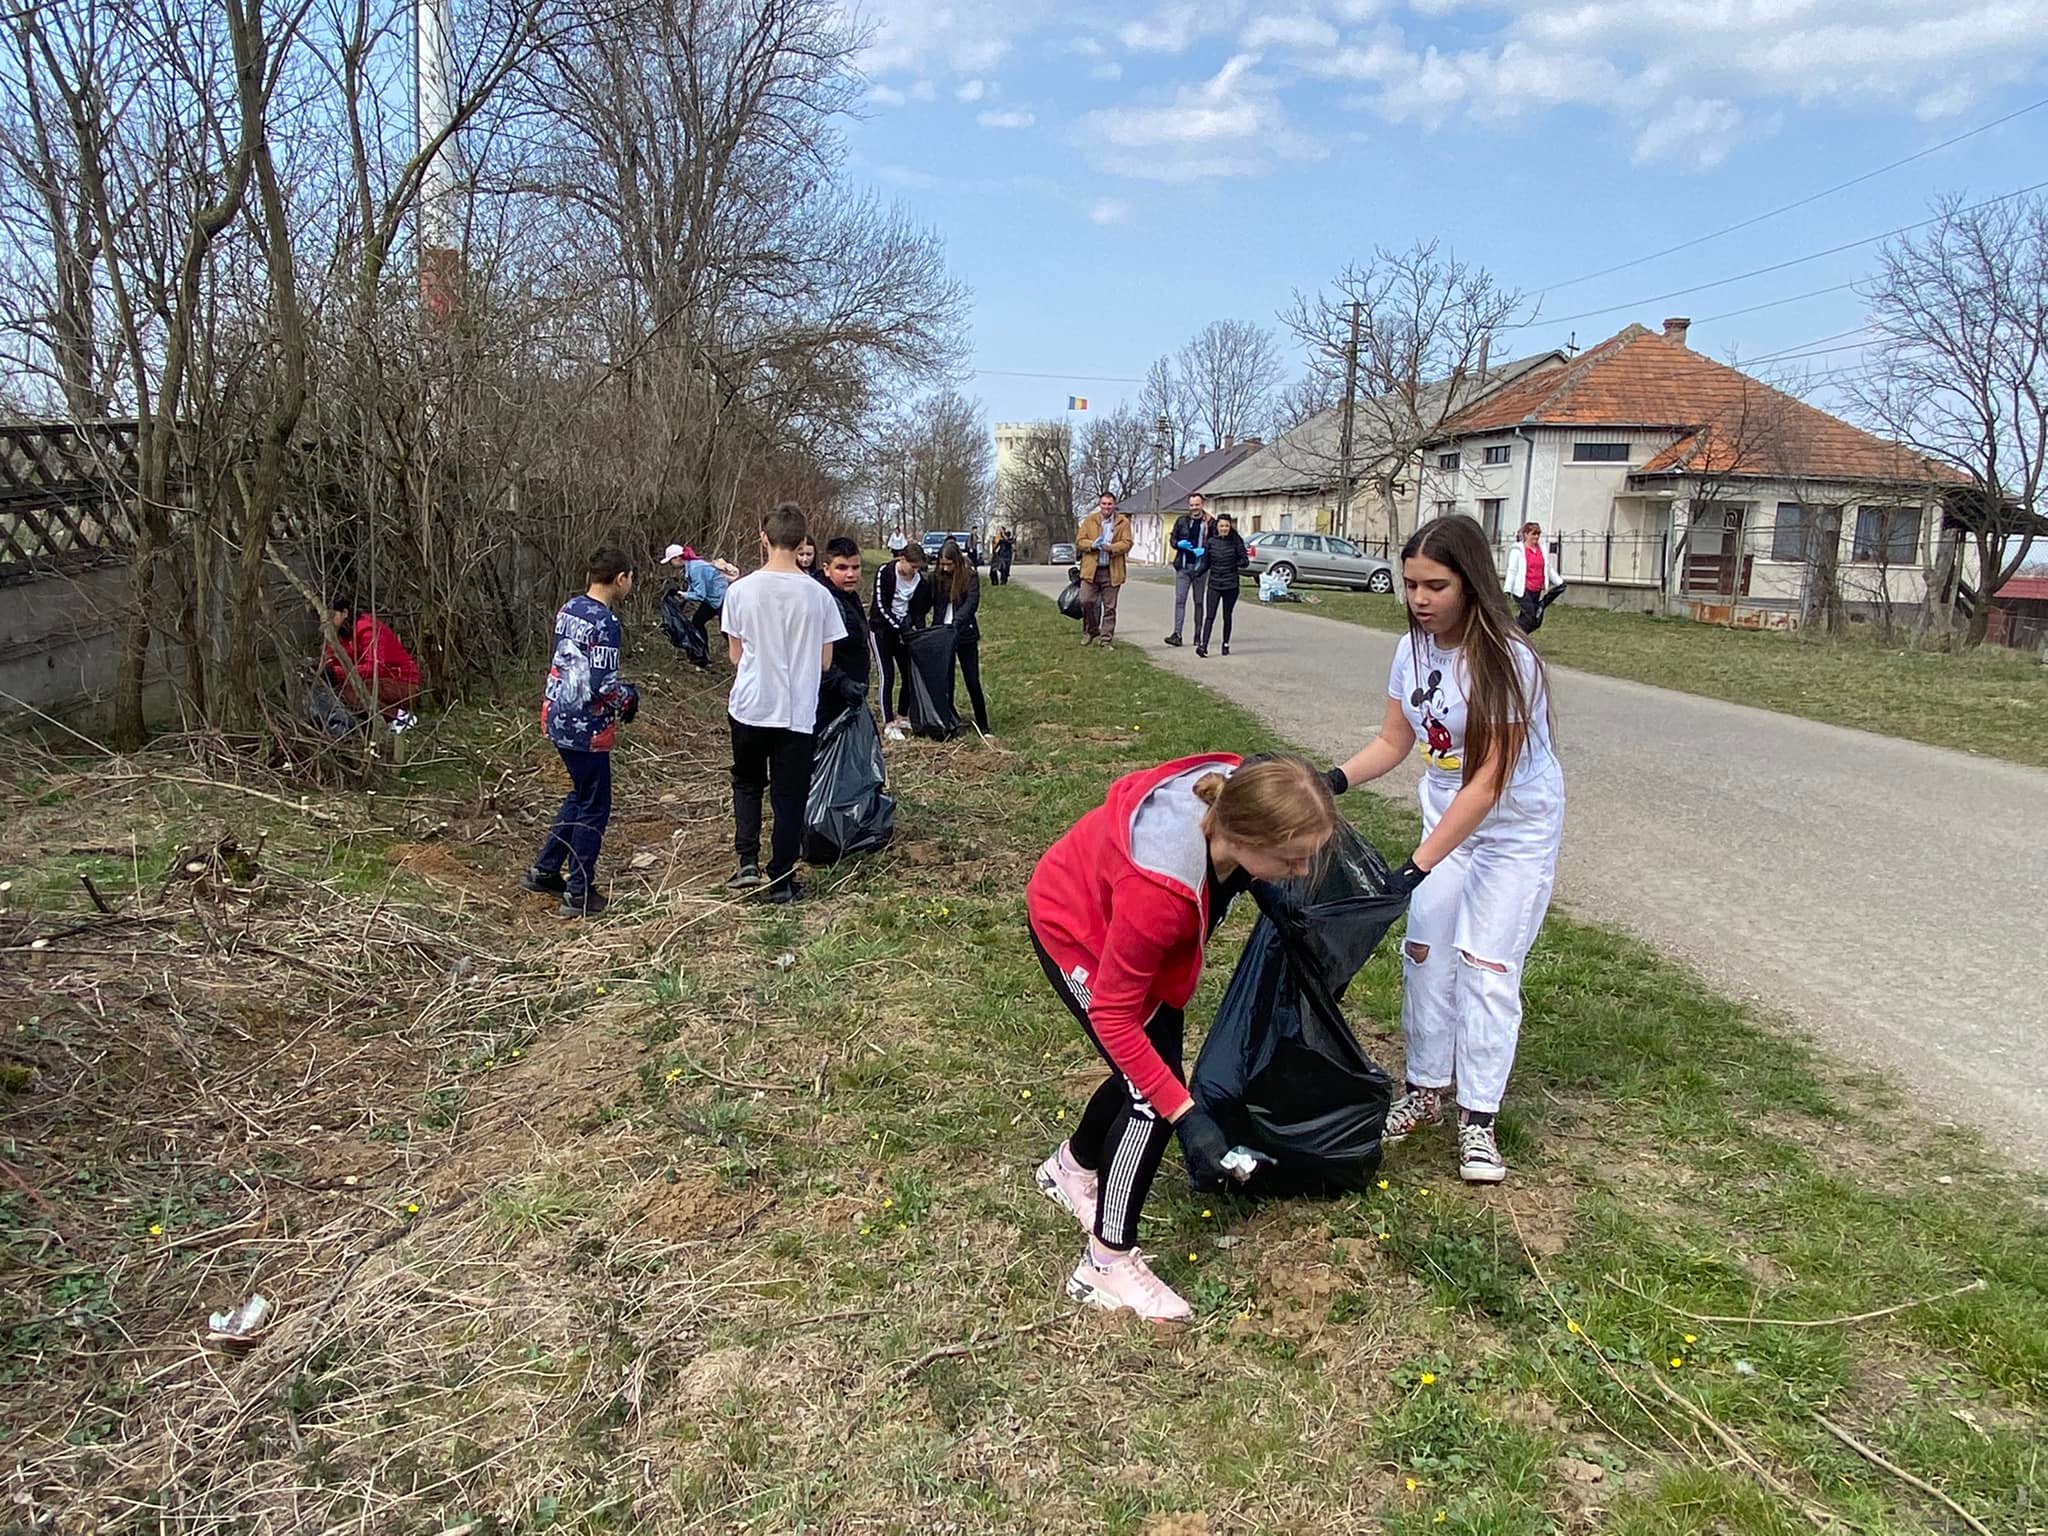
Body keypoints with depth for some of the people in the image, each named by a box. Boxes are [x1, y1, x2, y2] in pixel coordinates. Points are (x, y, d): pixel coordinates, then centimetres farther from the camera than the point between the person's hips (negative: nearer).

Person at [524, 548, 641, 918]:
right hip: (586, 727, -9)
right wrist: (628, 697, -3)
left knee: (580, 795, 24)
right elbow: (602, 685, -23)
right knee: (594, 807, 4)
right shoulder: (604, 623, -20)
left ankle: (544, 871, 30)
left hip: (557, 717, 9)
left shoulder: (568, 609, 7)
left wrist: (618, 694, 14)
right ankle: (579, 894, 11)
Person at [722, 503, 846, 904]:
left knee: (747, 783, 22)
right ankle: (781, 882, 16)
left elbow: (735, 656, 1)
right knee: (789, 796, 10)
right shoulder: (818, 595, -8)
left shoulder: (740, 590, -8)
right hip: (798, 712, 0)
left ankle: (748, 863, 10)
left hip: (750, 707, 1)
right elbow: (825, 662, 0)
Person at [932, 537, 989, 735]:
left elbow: (972, 603, -17)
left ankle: (983, 726, 8)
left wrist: (957, 622, -32)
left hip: (965, 636, -2)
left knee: (973, 681, 0)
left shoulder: (970, 577, -6)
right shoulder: (935, 578, 2)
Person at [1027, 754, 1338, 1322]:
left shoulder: (1234, 795, -26)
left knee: (1154, 1069, 16)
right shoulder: (1158, 891, -44)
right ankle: (1106, 1265, 6)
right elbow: (1113, 1016, -33)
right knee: (1154, 1093, -11)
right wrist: (1184, 1115, -32)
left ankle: (1073, 1167, 44)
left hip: (1116, 910, 8)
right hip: (1074, 929, -7)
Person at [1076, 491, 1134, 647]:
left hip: (1112, 571, -1)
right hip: (1091, 569, 1)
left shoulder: (1123, 522, 5)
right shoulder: (1089, 520, 9)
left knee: (1109, 607, 2)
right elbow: (1080, 540, 5)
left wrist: (1110, 547, -20)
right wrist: (1092, 545, -16)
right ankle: (1091, 631, 19)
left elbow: (1127, 543, -3)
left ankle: (1106, 640, 9)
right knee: (1086, 601, -4)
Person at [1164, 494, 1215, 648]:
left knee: (1199, 602, 9)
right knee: (1179, 600, -7)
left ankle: (1198, 635, 17)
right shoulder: (1182, 520, 5)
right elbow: (1172, 539, 11)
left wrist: (1204, 550, -18)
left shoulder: (1210, 523, -1)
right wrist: (1179, 544, -10)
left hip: (1201, 567, -1)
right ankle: (1177, 634, -10)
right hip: (1183, 566, 1)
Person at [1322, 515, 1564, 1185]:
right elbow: (1393, 742, 3)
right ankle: (1425, 1090, 21)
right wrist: (1334, 780, -16)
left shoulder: (1507, 663, -28)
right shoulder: (1414, 650, -7)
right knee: (1426, 951, 6)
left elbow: (1487, 783, -29)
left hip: (1517, 830, -6)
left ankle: (1477, 1118, 8)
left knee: (1487, 967, -4)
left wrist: (1419, 866, -32)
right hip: (1446, 820, 6)